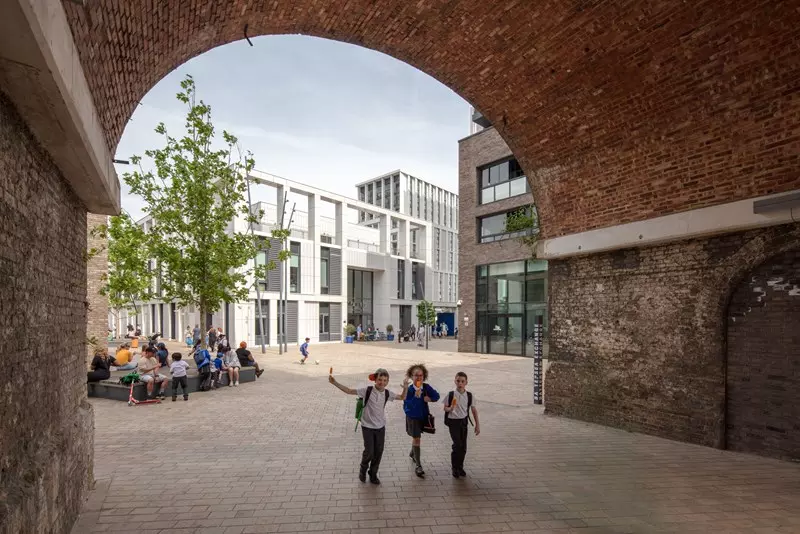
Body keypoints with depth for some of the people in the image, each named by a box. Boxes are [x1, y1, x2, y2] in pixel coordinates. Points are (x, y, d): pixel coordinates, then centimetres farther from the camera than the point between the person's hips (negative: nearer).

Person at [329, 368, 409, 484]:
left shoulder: (387, 393, -7)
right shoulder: (367, 390, -17)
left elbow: (402, 397, 6)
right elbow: (349, 391, -15)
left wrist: (405, 388, -13)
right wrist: (335, 383, -24)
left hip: (380, 427, 4)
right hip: (367, 426, -3)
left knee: (378, 452, 9)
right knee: (369, 451, -4)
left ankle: (373, 474, 31)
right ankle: (363, 469, 28)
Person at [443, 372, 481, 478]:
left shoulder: (469, 395, -4)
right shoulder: (450, 395, -11)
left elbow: (473, 409, 5)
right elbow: (445, 408, 0)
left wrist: (477, 424, 7)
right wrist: (450, 408, -23)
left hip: (464, 422, 3)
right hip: (453, 422, -3)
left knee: (463, 446, 8)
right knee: (457, 445, -9)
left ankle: (460, 467, 28)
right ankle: (454, 467, 12)